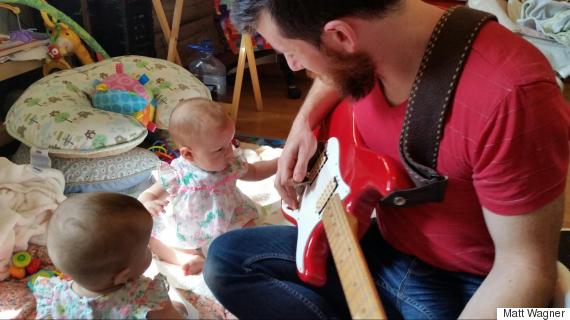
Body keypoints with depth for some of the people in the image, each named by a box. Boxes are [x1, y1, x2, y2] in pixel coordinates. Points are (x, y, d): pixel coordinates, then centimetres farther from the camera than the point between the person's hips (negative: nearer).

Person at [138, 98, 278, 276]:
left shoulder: (233, 164, -13)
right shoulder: (177, 176, -26)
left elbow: (254, 172, 8)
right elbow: (150, 194, -15)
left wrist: (279, 162, -4)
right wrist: (147, 204, -39)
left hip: (228, 224, 2)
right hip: (183, 234, -1)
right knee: (153, 238, -13)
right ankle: (185, 258, -25)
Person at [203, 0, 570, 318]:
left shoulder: (509, 94, -31)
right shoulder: (361, 52, -10)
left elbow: (526, 267, -23)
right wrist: (304, 123, 1)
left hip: (465, 288, -6)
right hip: (382, 249, 7)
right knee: (225, 258, 3)